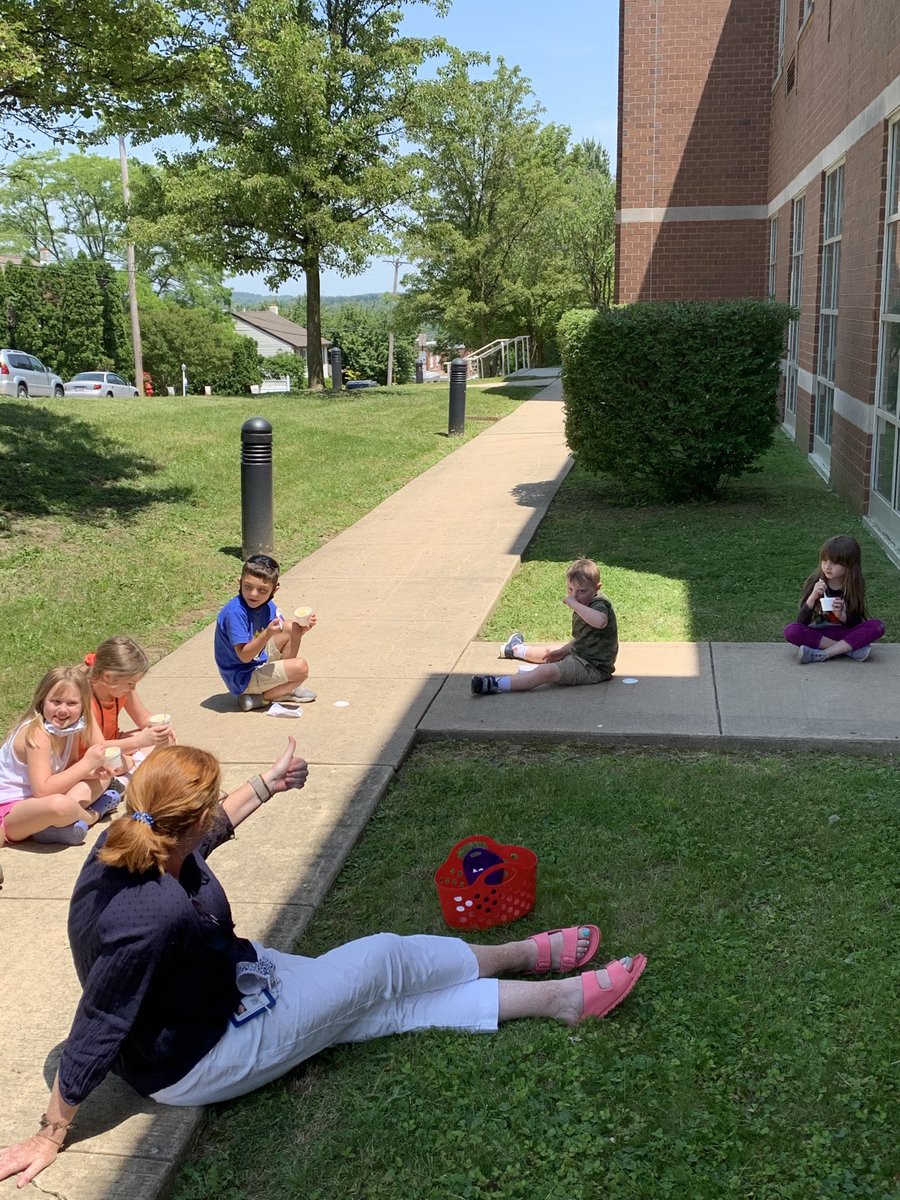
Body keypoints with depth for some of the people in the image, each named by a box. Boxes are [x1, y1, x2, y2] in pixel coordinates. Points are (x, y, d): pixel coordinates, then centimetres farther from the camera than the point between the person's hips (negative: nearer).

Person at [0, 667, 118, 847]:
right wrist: (86, 764, -26)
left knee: (101, 777, 9)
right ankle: (93, 815, -4)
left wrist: (93, 771, -13)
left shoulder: (71, 727, -2)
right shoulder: (37, 733, -24)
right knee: (60, 805, -39)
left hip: (36, 802, 9)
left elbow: (68, 770, 8)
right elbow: (42, 790, -30)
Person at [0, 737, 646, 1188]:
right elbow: (94, 1038, -30)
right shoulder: (150, 919, -41)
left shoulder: (128, 845, -15)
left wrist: (267, 784, 14)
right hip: (199, 1059, -8)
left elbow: (199, 833, 8)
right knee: (385, 959, -2)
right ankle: (532, 955, 19)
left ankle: (559, 996, 19)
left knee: (390, 1002, 9)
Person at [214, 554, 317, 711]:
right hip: (242, 679, -9)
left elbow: (287, 630, 9)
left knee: (292, 626, 4)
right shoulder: (235, 612, -28)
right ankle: (259, 698, -2)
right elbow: (244, 656, -28)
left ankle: (286, 687, 13)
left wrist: (301, 629, -13)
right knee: (301, 667, -19)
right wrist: (268, 634, -41)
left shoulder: (267, 606, -3)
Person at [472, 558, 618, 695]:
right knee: (549, 652, 34)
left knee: (546, 671, -28)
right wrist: (562, 652, 8)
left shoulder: (600, 604, -21)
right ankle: (516, 649, 65)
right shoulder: (586, 605, 10)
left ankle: (496, 684, -37)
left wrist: (574, 604, -39)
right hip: (580, 654, 11)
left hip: (592, 667, -11)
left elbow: (600, 621, -47)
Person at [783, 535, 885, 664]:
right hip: (817, 633, -1)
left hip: (844, 633, 1)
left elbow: (856, 624, -4)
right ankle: (849, 648, -25)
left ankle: (822, 654, -30)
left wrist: (841, 615, -24)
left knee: (877, 627, -25)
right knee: (791, 630, -30)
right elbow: (801, 622, -12)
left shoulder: (855, 585, -5)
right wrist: (813, 597, -27)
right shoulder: (815, 582, -8)